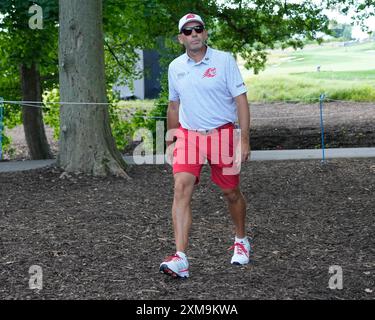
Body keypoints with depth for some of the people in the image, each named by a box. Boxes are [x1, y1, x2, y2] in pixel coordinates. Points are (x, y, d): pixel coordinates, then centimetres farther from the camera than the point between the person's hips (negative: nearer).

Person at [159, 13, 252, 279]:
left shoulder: (224, 60, -5)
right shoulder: (175, 67, 7)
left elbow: (241, 100, -6)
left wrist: (244, 140, -12)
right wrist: (171, 140, 22)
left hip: (222, 135, -2)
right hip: (188, 135, 2)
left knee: (231, 193, 8)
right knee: (182, 188, -16)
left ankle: (242, 241, 36)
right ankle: (180, 259, -22)